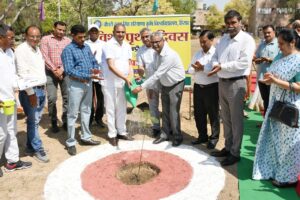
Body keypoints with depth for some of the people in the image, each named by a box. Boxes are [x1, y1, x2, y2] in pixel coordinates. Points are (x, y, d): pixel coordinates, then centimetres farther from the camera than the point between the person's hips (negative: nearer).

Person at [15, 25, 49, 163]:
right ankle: (38, 149, 11)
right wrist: (31, 93, -18)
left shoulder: (37, 49, 14)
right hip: (30, 91, -8)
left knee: (35, 121, 14)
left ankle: (30, 147, 27)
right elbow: (23, 74, -18)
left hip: (41, 89, 8)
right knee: (33, 121, 0)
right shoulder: (21, 49, -12)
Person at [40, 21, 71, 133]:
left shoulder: (68, 41, 8)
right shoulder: (45, 39, 4)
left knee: (67, 97, 2)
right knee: (51, 98, -5)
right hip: (51, 72, -2)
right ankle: (53, 122, 9)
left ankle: (65, 121, 14)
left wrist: (62, 70, -11)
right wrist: (54, 70, -11)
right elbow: (45, 56, -3)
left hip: (65, 72, 2)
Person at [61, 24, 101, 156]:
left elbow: (94, 62, 16)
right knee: (73, 114, 1)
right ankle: (71, 143, 12)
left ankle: (86, 137, 29)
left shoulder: (87, 47, 10)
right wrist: (89, 75, -26)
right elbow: (69, 71, -20)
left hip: (88, 83, 7)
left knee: (86, 111, 16)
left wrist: (95, 69, -9)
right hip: (76, 85, -7)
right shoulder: (68, 50, -12)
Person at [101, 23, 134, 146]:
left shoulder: (127, 46, 7)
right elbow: (111, 66, -19)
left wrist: (130, 77, -5)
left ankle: (122, 132, 27)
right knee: (111, 109, 3)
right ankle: (112, 134, 15)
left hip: (123, 82, 6)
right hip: (110, 83, -6)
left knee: (122, 108, 14)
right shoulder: (108, 45, -13)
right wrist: (126, 78, -23)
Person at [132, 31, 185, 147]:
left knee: (173, 112, -5)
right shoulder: (157, 53, -1)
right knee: (165, 111, 13)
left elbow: (157, 74, -31)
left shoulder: (169, 55, -28)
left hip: (176, 85, -7)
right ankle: (164, 134, 24)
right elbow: (157, 73, 5)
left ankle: (177, 137, 10)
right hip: (164, 85, 8)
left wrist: (142, 87, -29)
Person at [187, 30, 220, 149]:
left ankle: (214, 138, 20)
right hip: (198, 87, 6)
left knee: (213, 114, 6)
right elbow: (190, 70, 8)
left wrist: (203, 68, -19)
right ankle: (202, 136, 29)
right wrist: (196, 69, -12)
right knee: (198, 114, 13)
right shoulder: (197, 54, 11)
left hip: (211, 88, -6)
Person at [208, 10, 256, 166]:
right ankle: (228, 147, 30)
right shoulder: (223, 39, 13)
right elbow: (215, 56, 13)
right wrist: (215, 64, -10)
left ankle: (235, 153, 14)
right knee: (225, 118, 16)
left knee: (236, 119, 2)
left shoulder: (247, 39, -10)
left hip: (236, 83, -7)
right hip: (222, 82, 7)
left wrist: (222, 66, -19)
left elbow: (243, 63, -20)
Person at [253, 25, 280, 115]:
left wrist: (269, 60, -23)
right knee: (265, 100, 18)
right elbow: (256, 58, 12)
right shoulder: (261, 44, 11)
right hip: (261, 77, 6)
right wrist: (258, 60, -10)